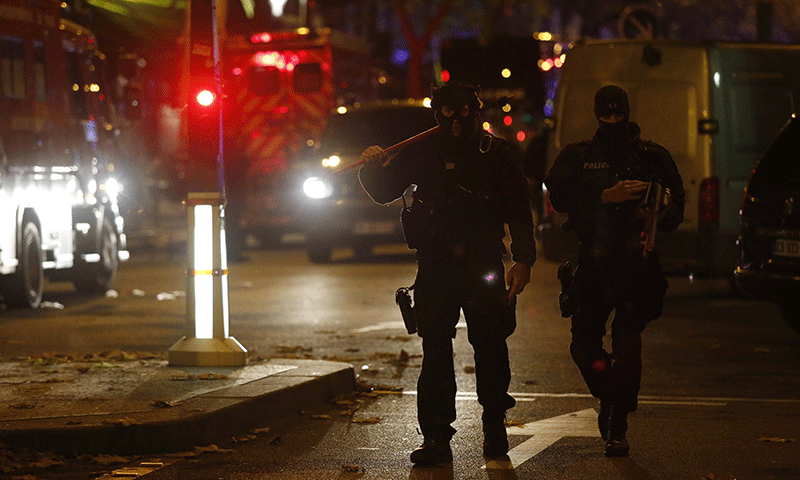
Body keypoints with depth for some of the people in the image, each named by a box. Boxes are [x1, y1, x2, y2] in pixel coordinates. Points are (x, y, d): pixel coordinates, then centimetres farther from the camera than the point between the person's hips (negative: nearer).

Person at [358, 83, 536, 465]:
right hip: (435, 265, 1)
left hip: (484, 265, -1)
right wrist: (373, 169, -7)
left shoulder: (494, 153, 5)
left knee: (491, 347, 0)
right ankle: (436, 437, -3)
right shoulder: (422, 154, 9)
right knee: (435, 351, -4)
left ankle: (495, 429, 17)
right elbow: (385, 192, 15)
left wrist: (523, 260, -5)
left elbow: (518, 211, 5)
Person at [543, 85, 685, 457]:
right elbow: (560, 198, -6)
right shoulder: (577, 157, 10)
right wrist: (607, 196, -18)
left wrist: (660, 212, -15)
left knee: (627, 341, -12)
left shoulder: (652, 157, 9)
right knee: (584, 345, 0)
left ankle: (618, 425, -5)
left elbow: (676, 206, 8)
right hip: (593, 260, 2)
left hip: (636, 262, -2)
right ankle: (609, 399, 29)